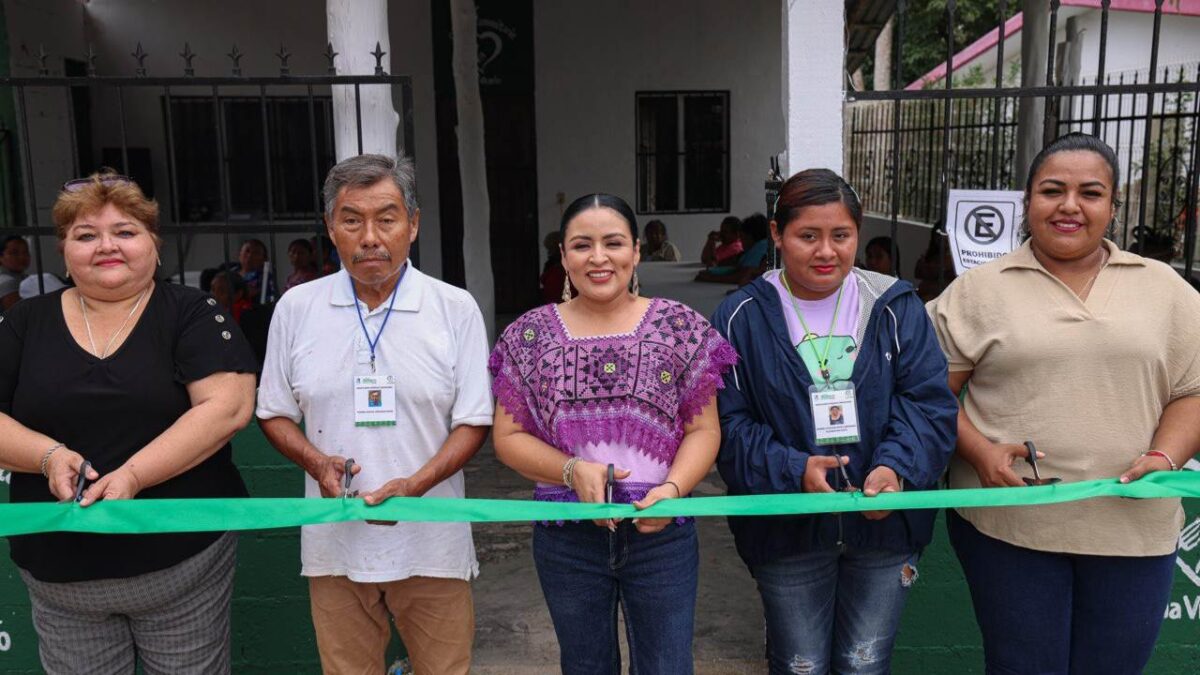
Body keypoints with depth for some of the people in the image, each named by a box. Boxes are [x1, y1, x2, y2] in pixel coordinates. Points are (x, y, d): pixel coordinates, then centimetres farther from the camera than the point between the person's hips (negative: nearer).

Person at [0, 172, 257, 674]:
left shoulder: (191, 313, -3)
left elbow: (229, 406, -15)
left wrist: (133, 474, -22)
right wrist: (48, 455, -14)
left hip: (182, 555, -2)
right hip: (57, 572, 3)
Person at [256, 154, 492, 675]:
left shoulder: (456, 309, -3)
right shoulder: (296, 308, 3)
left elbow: (473, 421, -2)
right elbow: (274, 413, 11)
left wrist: (415, 485, -18)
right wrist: (316, 462, -9)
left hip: (432, 542, -1)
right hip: (335, 541, 2)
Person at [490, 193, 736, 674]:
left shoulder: (680, 327, -2)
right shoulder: (531, 335, 0)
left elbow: (703, 429, 0)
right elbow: (508, 437, 1)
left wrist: (672, 488, -18)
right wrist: (573, 470, -16)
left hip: (661, 531, -1)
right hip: (567, 537, 1)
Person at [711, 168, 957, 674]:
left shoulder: (896, 308, -1)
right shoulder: (741, 318, -6)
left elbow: (929, 402, -6)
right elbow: (729, 423, -9)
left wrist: (896, 468, -25)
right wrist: (794, 471, -25)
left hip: (884, 521, 2)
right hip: (788, 530, -1)